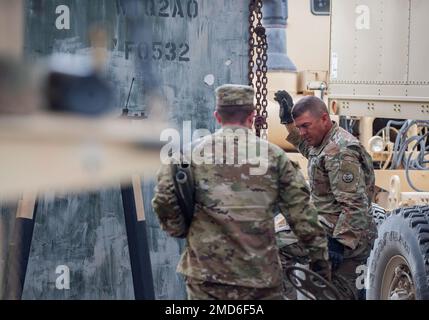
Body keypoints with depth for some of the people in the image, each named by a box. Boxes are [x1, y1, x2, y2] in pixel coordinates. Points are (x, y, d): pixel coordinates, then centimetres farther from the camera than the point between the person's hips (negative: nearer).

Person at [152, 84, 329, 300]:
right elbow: (301, 211, 2)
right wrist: (319, 255, 9)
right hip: (262, 274, 0)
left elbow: (164, 200, -7)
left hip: (207, 274, 0)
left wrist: (183, 231, 11)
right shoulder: (274, 155, 4)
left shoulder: (193, 152, 1)